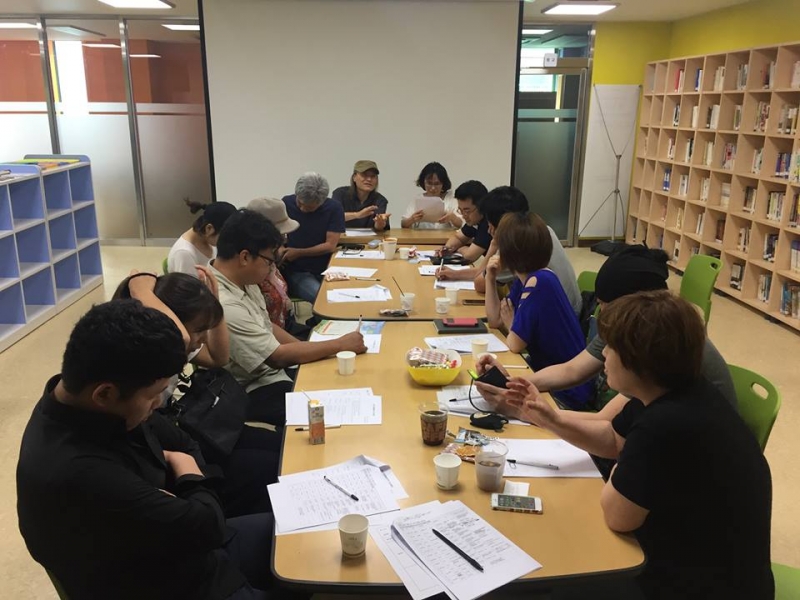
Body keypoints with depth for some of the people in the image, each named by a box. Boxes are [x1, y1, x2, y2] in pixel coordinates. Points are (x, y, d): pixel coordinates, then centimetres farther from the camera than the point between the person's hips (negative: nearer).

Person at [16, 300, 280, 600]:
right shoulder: (76, 475, -37)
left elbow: (171, 439, 4)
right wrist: (190, 476, -8)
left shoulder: (79, 401, -10)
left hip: (170, 544, 8)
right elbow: (203, 526, -28)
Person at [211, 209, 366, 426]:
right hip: (253, 393, -8)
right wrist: (341, 345, -15)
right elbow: (278, 356, -23)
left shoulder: (243, 280, -1)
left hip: (270, 372, 9)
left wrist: (306, 349, -1)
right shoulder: (225, 305, -30)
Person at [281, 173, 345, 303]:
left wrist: (298, 253, -7)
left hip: (326, 270, 1)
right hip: (296, 272, -1)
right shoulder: (287, 203, -2)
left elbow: (330, 245, -6)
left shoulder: (334, 209, -4)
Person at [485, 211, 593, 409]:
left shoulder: (539, 282, -24)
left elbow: (515, 344, -22)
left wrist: (510, 324, -1)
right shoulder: (523, 280, 2)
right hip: (545, 370, 8)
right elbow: (495, 320, 10)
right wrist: (490, 279, 1)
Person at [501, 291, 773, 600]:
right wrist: (552, 420, 1)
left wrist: (617, 476, -1)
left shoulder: (667, 425, -35)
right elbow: (614, 440, 14)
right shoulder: (668, 393, -4)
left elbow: (616, 515, -21)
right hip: (688, 555, 8)